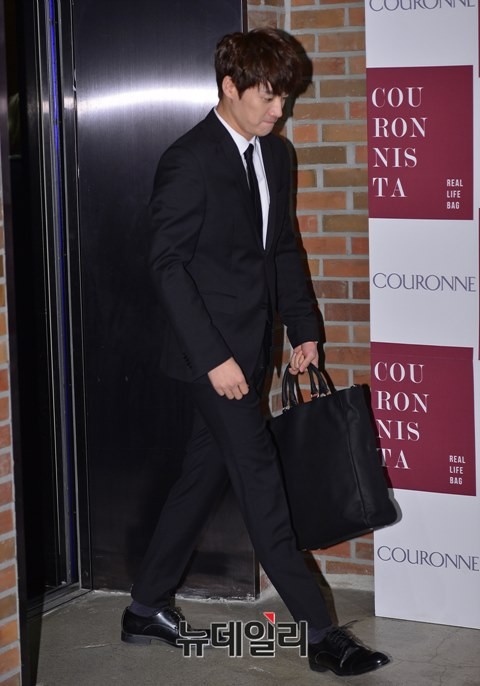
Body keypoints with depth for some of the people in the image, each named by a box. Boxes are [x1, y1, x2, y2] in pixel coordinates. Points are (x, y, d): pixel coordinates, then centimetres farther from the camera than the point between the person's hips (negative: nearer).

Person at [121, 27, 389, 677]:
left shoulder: (275, 154, 9)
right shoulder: (189, 161, -16)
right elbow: (168, 265, -17)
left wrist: (304, 328, 9)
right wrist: (212, 357, -20)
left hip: (251, 346, 8)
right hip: (212, 349, -8)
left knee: (205, 472, 14)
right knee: (261, 483, -4)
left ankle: (147, 608, 27)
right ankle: (321, 633, 0)